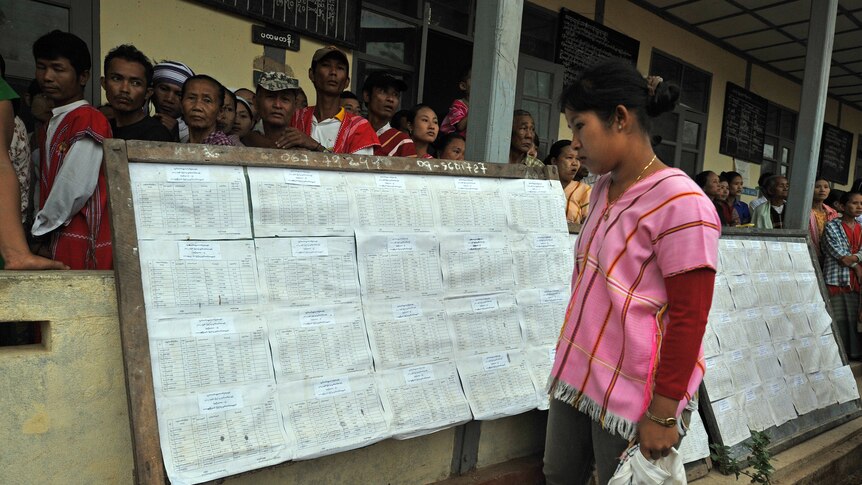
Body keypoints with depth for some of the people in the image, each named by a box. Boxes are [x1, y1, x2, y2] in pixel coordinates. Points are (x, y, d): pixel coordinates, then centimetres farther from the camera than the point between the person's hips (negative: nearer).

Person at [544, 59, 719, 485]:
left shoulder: (680, 203, -18)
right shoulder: (603, 190, 6)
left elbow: (688, 319, -18)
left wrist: (663, 415, -16)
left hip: (631, 399, -7)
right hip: (575, 379, 7)